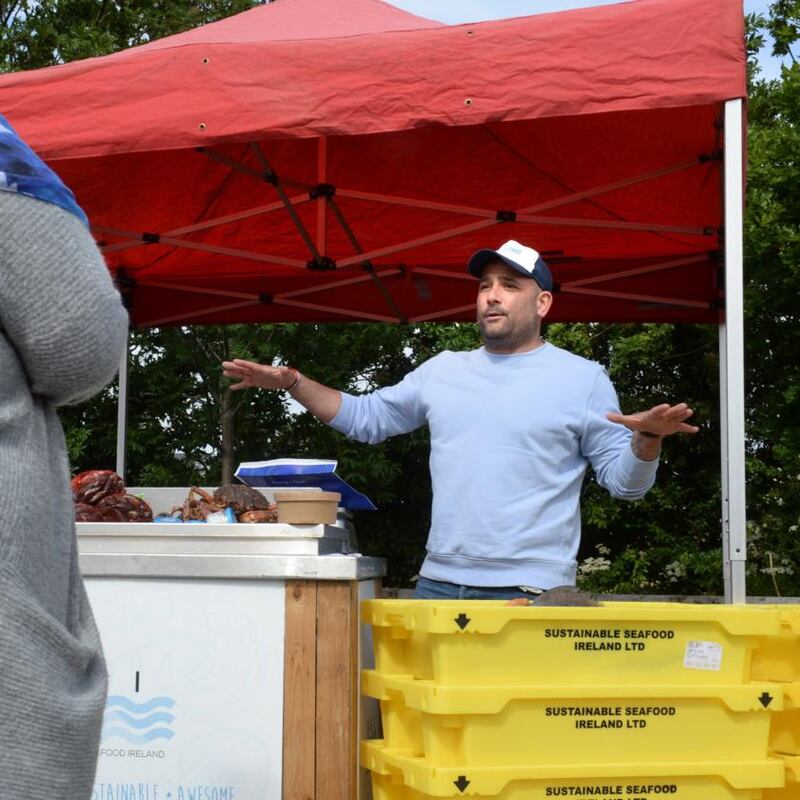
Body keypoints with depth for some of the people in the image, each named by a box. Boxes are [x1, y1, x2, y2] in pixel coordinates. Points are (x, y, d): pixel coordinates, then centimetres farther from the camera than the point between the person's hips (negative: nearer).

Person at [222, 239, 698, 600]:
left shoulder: (583, 378, 2)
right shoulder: (443, 370, 14)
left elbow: (625, 480, 0)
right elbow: (366, 417, 21)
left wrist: (649, 438, -22)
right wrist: (293, 383, 11)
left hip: (531, 593, -4)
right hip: (439, 583, 4)